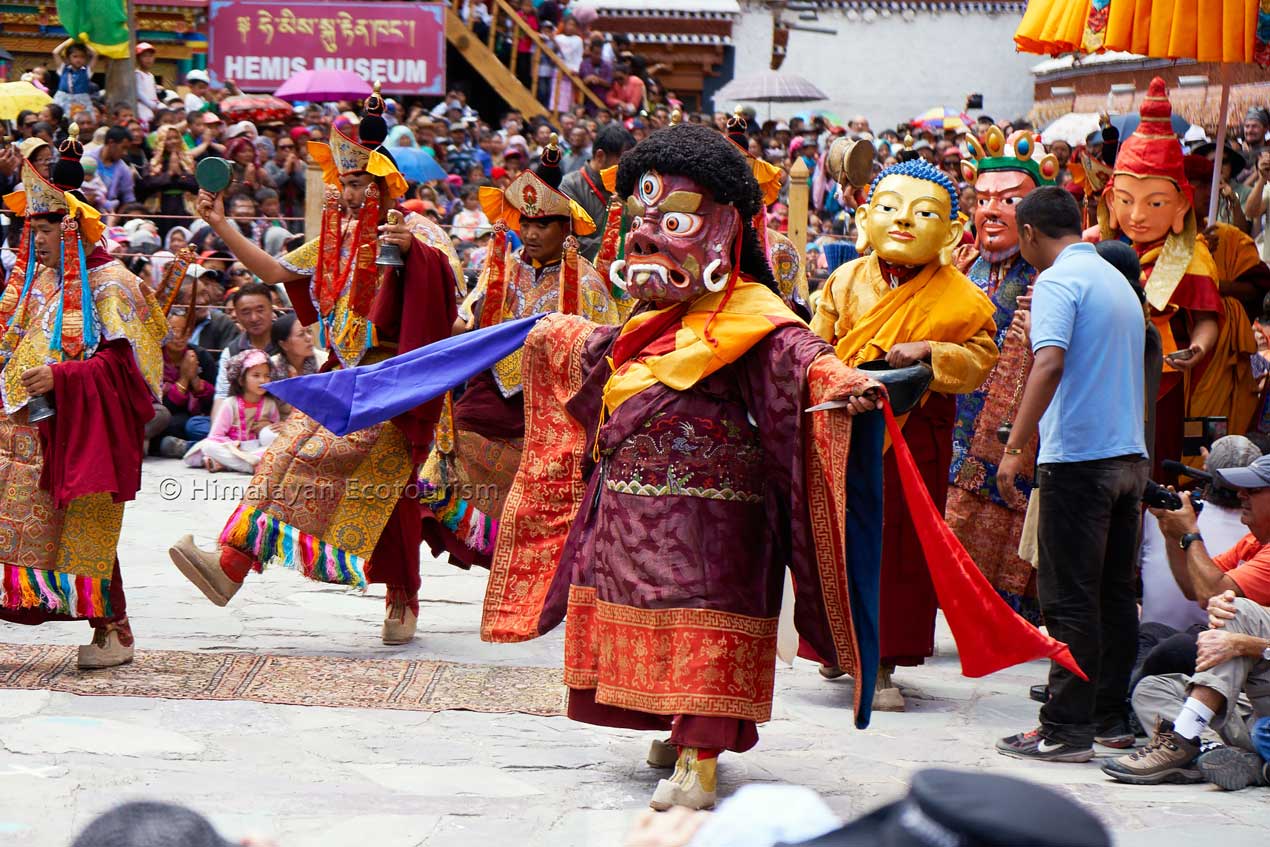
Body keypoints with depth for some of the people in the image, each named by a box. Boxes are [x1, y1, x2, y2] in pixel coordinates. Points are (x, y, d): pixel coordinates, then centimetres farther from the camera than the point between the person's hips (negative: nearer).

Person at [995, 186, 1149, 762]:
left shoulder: (1058, 282, -10)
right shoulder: (1118, 281, 17)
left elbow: (1051, 363, -24)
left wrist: (1014, 447, -25)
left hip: (1079, 456, -8)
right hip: (1129, 455, 8)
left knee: (1070, 600, -5)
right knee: (1115, 595, 13)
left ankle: (1067, 729, -5)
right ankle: (1110, 717, 18)